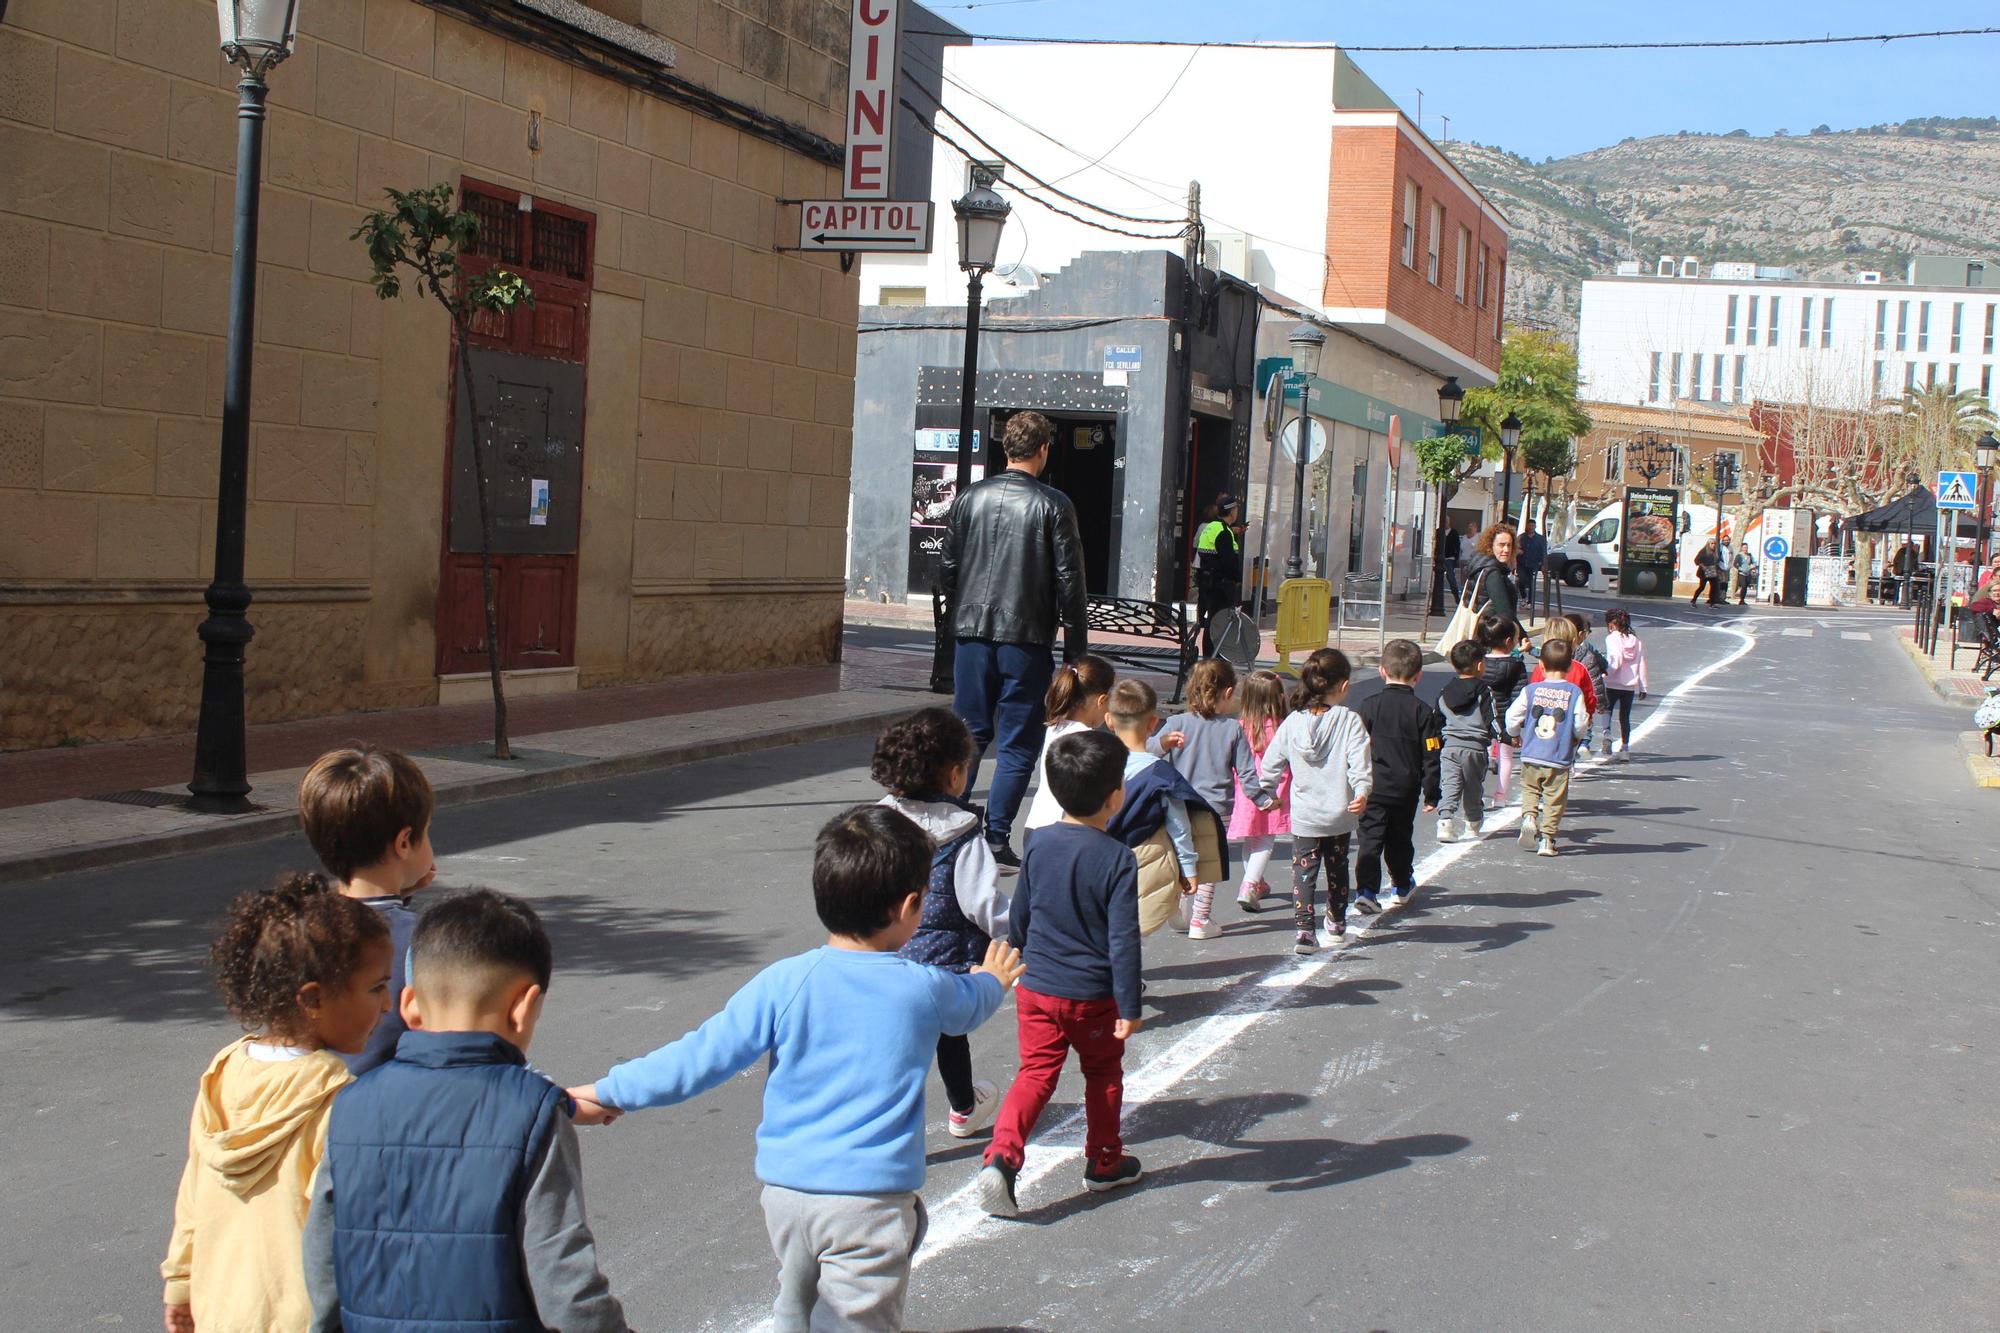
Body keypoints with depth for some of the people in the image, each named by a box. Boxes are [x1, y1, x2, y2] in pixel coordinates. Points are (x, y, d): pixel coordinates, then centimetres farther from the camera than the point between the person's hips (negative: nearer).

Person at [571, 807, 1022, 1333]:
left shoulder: (784, 982, -6)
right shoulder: (925, 989, -4)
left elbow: (704, 1056, -5)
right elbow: (970, 1003, 20)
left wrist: (609, 1091, 8)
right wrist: (993, 980, 45)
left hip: (785, 1191, 3)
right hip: (869, 1198, -3)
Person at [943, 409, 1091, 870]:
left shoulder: (971, 498, 5)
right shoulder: (1053, 505, -6)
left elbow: (948, 570, 9)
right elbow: (1069, 581, -6)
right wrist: (1076, 649, 1)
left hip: (973, 634, 4)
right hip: (1026, 640, -4)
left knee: (969, 734, 14)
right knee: (1018, 744, 3)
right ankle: (996, 840, 1)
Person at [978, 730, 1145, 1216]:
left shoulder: (1040, 845, -1)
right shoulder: (1118, 859, -17)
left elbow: (1019, 918, 9)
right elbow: (1123, 941, -17)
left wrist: (1015, 965, 26)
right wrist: (1129, 1007, -10)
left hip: (1037, 989, 3)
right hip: (1094, 995, -3)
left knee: (1036, 1074, 7)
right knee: (1103, 1075, 17)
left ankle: (1001, 1157, -11)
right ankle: (1104, 1162, 30)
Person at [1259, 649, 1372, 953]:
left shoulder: (1291, 723, -3)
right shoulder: (1349, 721, -11)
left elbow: (1271, 764, 4)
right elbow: (1360, 761, -22)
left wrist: (1266, 792, 17)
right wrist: (1362, 791, -24)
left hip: (1304, 817, 0)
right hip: (1340, 814, 0)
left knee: (1303, 872, 3)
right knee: (1337, 869, 20)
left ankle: (1304, 929, -9)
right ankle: (1337, 922, 35)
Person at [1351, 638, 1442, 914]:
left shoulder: (1367, 706, -5)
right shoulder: (1423, 711, -4)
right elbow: (1431, 757, -3)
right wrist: (1431, 794, 6)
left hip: (1372, 789, -1)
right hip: (1406, 790, 1)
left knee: (1369, 840, -1)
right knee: (1400, 839, 18)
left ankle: (1366, 890, -15)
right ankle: (1402, 886, 35)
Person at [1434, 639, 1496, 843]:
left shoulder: (1444, 694, 10)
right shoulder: (1483, 692, -6)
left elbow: (1437, 724, 15)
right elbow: (1491, 721, -10)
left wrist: (1441, 742, 26)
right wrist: (1503, 736, 4)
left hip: (1449, 748, 2)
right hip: (1475, 747, -2)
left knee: (1449, 786, -2)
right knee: (1474, 788, 13)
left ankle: (1445, 821, -21)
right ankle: (1473, 824, 27)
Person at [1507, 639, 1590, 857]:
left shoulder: (1531, 690, -2)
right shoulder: (1574, 692, -5)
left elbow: (1512, 717, -1)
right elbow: (1580, 725, -6)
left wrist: (1517, 734, 19)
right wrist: (1576, 739, 16)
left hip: (1531, 757, 1)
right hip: (1559, 759, -1)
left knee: (1530, 789, 22)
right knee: (1554, 800, 8)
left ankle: (1529, 816, -3)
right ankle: (1546, 839, 8)